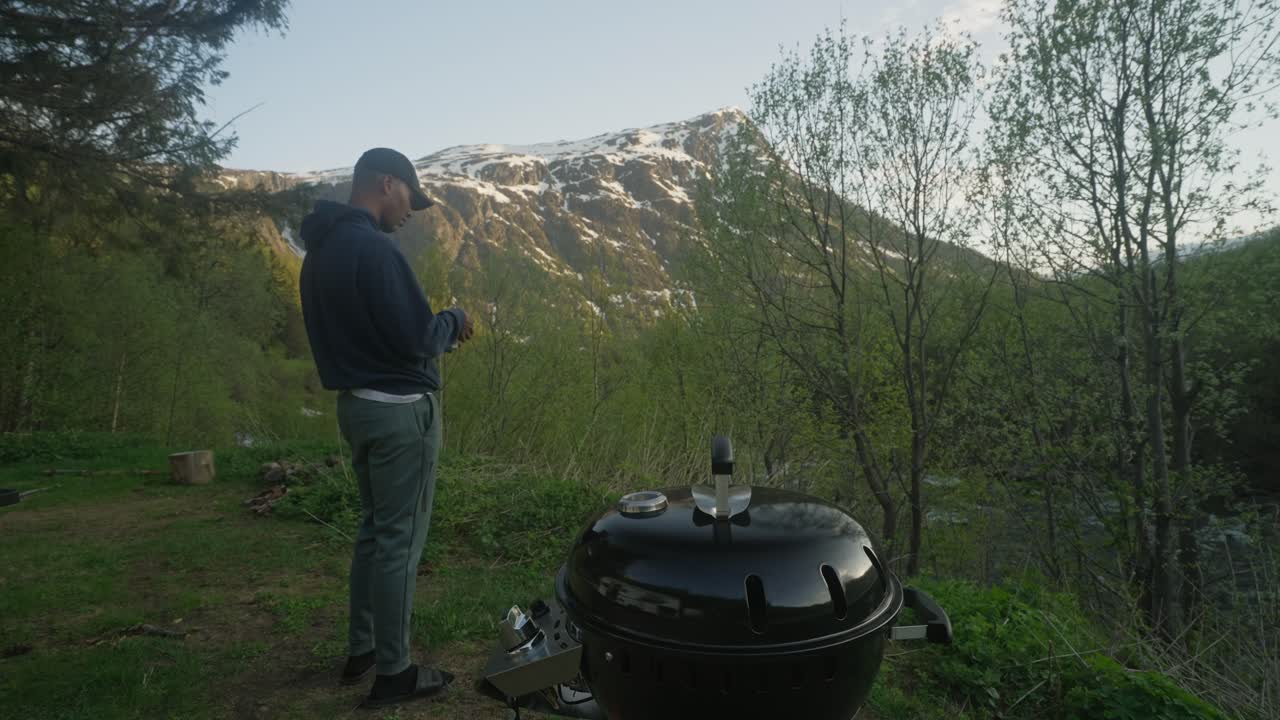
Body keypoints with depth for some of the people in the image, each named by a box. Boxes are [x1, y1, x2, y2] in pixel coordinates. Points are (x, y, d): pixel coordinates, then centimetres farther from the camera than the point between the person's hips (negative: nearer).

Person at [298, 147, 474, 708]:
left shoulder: (321, 250, 12)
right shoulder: (373, 248, -19)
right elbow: (414, 338, -22)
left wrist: (433, 329, 13)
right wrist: (454, 322, -2)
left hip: (357, 403, 10)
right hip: (399, 409, -10)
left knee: (374, 527, 20)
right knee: (399, 538, 1)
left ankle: (362, 650, 31)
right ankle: (393, 673, 14)